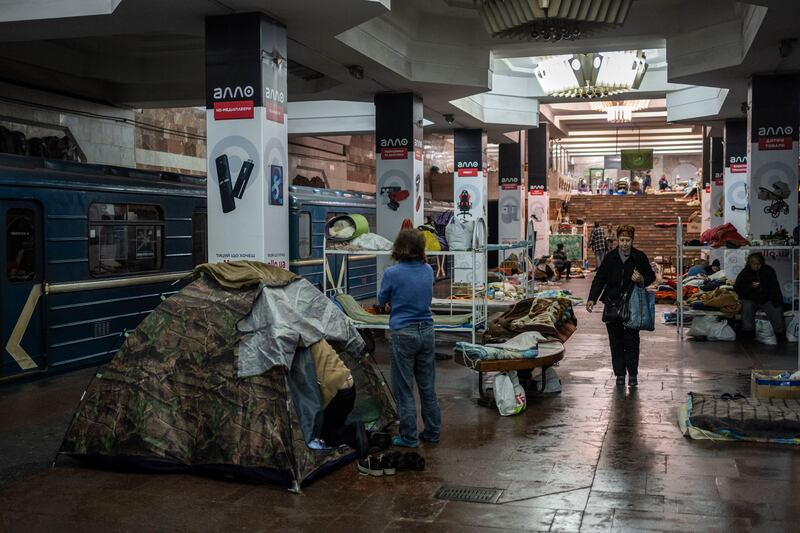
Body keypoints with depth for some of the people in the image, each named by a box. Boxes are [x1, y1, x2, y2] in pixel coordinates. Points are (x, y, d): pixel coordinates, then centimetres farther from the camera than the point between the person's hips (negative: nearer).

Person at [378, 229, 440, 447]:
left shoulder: (392, 273, -13)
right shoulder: (428, 271, 1)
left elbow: (382, 300, 3)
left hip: (403, 334, -5)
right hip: (426, 332, 5)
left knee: (404, 388, 5)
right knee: (428, 386, 14)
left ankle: (409, 437, 10)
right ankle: (432, 432, 23)